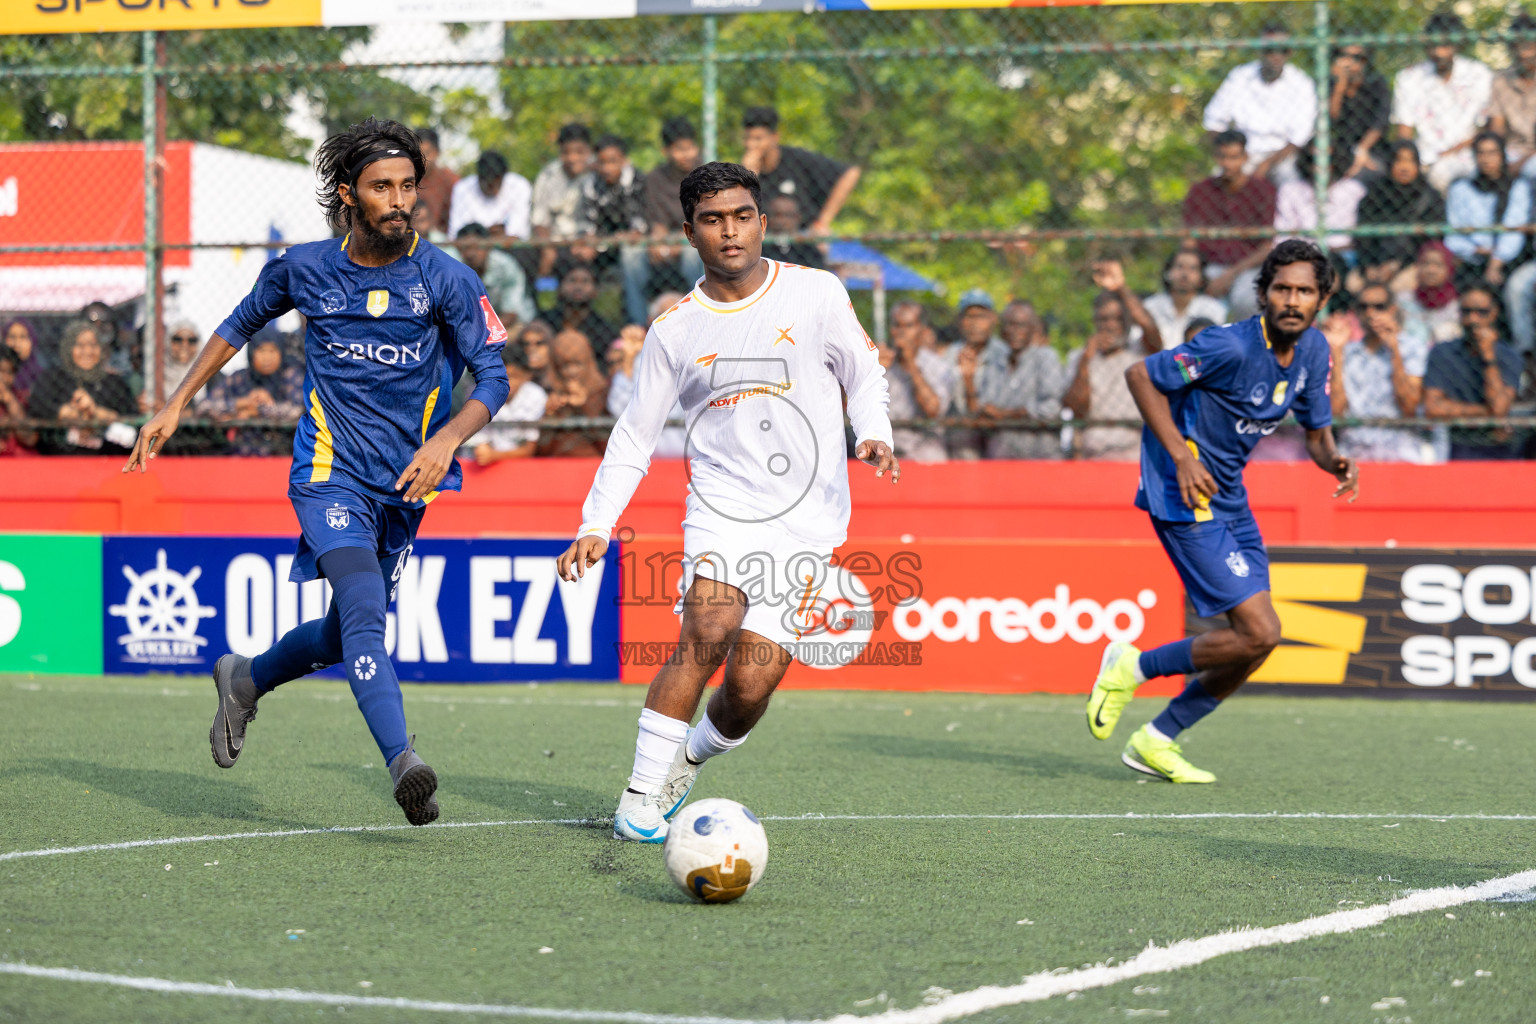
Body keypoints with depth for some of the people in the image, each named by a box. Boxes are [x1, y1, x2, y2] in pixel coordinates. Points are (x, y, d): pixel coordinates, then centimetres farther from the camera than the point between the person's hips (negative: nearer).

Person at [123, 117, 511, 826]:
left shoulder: (446, 279, -6)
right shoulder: (304, 269, -2)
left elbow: (493, 377, -5)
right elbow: (241, 324, 17)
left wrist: (447, 439, -24)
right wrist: (175, 406, 14)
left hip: (404, 483, 3)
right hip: (330, 474, -3)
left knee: (347, 635, 13)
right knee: (365, 613, -24)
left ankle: (245, 680, 43)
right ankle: (404, 765, -37)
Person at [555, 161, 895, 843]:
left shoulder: (817, 294, 3)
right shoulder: (675, 330, 6)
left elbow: (864, 375, 13)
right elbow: (634, 435, 10)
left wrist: (874, 435, -7)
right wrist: (595, 525, 1)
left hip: (806, 521, 0)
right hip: (720, 507, 0)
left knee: (750, 687, -8)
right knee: (707, 635, -26)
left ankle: (686, 763, 24)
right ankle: (642, 795, -16)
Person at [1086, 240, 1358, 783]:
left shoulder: (1313, 349, 2)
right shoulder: (1232, 347, -23)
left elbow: (1316, 432, 12)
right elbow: (1140, 375, -17)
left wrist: (1336, 462, -11)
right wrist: (1182, 456, -23)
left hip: (1229, 495, 9)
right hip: (1187, 499, -9)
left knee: (1256, 639, 8)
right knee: (1259, 632, -14)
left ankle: (1158, 741, 20)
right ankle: (1132, 668, 6)